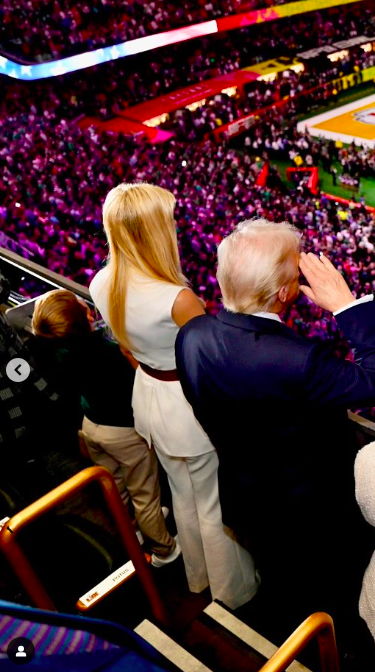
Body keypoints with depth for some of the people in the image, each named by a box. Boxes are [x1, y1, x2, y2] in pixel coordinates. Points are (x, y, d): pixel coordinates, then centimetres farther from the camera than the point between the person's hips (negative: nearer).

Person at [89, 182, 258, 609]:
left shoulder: (103, 285, -10)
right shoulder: (176, 299, -33)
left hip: (148, 395, 7)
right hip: (192, 404, -7)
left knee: (184, 495, 28)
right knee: (216, 506, 17)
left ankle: (199, 577, 51)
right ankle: (235, 590, 40)